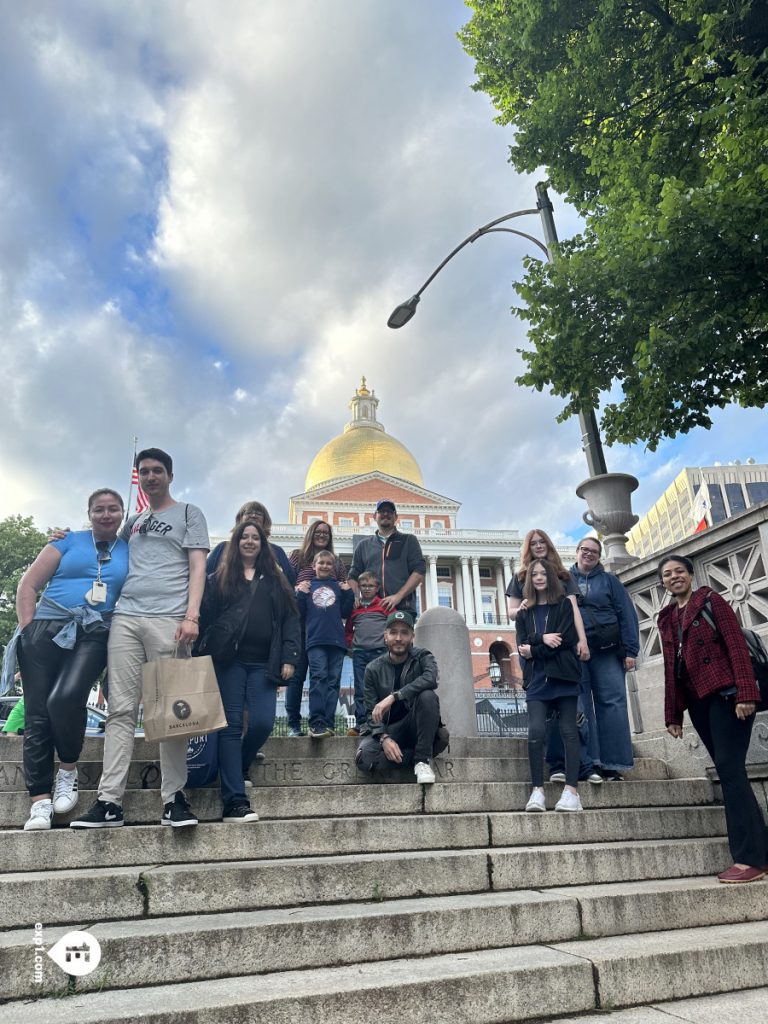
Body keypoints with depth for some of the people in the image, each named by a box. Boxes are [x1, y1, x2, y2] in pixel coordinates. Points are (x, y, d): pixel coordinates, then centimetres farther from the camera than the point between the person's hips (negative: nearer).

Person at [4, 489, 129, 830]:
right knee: (37, 715, -3)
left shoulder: (131, 552, 13)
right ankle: (40, 801, 4)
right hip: (47, 630, 1)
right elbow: (27, 586, 8)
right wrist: (27, 630, 0)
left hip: (94, 636, -1)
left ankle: (68, 769, 0)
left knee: (66, 697, -25)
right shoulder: (69, 542, 12)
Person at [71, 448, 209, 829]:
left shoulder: (189, 513, 11)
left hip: (168, 619, -4)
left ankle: (173, 798, 5)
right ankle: (109, 801, 2)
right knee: (120, 710, 0)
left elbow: (197, 568, 1)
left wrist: (191, 616, -11)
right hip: (125, 617, 4)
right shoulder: (133, 522, 24)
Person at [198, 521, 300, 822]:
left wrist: (289, 658, 0)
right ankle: (234, 802, -5)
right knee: (232, 726, -4)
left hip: (262, 664, 2)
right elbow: (204, 617, 5)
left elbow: (290, 621, 11)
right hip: (228, 661, -2)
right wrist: (203, 657, -5)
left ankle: (236, 769, 22)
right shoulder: (219, 579, 12)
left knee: (263, 723, -8)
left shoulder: (275, 581, 17)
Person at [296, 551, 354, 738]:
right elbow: (300, 613, 8)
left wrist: (349, 593, 3)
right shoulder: (307, 586, 13)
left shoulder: (338, 587, 17)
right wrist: (301, 594, -5)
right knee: (318, 678, -14)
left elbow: (345, 613, 12)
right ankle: (316, 722, -17)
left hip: (337, 640, 3)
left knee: (333, 681, 1)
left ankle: (328, 722, 3)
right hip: (315, 640, -2)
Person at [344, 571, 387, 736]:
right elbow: (348, 629, 24)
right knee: (360, 690, 2)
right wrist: (350, 643, 12)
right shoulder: (354, 607, 15)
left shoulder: (384, 605, 6)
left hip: (380, 651, -3)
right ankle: (361, 723, 5)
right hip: (359, 653, 3)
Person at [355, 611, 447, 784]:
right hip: (389, 729, 1)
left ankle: (423, 759, -18)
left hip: (416, 725, -1)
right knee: (365, 759, -29)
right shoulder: (374, 669, 0)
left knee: (427, 695, -31)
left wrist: (393, 696, -34)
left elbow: (430, 679, -27)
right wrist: (383, 738, -23)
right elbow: (372, 711, -3)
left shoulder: (423, 657, -3)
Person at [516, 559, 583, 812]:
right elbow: (523, 645, 6)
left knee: (568, 731, -4)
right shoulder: (524, 612, 17)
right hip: (537, 679, 2)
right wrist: (543, 638, -12)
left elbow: (567, 639, -6)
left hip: (563, 676, -2)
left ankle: (571, 790, -4)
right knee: (536, 732, -11)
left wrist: (534, 651, -5)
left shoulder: (564, 605, 7)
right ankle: (537, 790, -8)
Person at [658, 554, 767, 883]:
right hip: (697, 701, 6)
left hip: (725, 694, -6)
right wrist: (673, 714, 12)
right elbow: (670, 666, 15)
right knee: (727, 772, 6)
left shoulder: (710, 600, 0)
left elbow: (736, 644, -9)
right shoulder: (666, 618, 16)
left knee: (729, 769, -12)